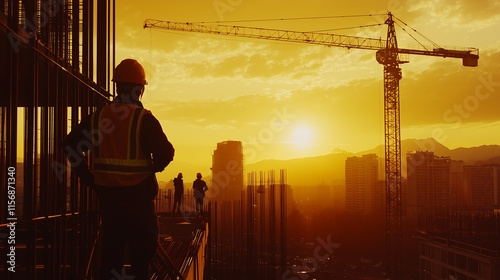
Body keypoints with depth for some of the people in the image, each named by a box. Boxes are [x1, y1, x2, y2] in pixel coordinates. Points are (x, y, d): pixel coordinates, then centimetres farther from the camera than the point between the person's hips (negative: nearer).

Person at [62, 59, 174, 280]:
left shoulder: (98, 117, 4)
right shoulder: (144, 119, -12)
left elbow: (70, 144, 8)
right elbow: (165, 153, -18)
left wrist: (87, 177, 9)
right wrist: (153, 168, 3)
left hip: (107, 196, 5)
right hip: (138, 196, -4)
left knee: (110, 253, 12)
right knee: (141, 254, 8)